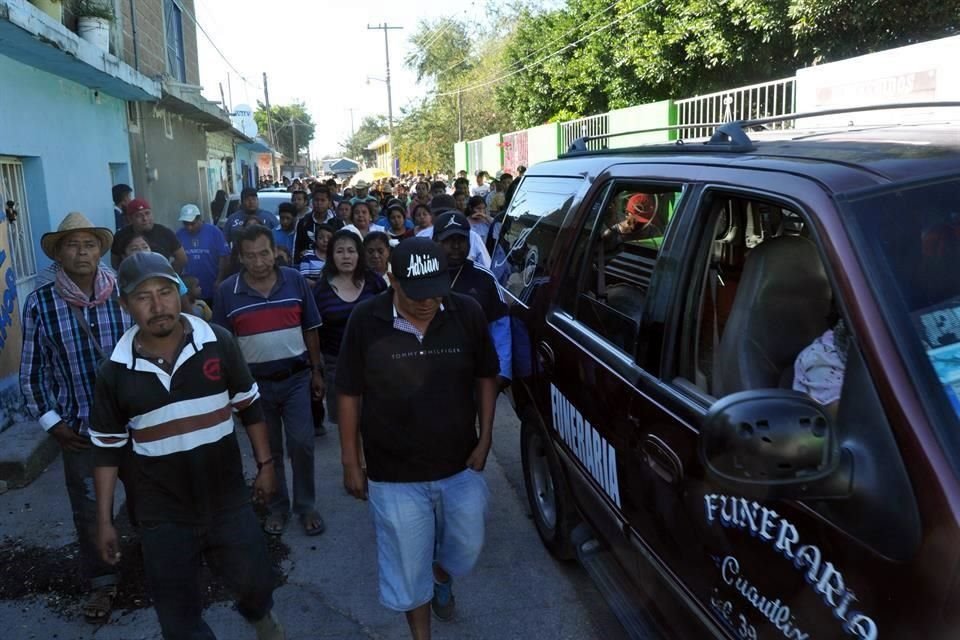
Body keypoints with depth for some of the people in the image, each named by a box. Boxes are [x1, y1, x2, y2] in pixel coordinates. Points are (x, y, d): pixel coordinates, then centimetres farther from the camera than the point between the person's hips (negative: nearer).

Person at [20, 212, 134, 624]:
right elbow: (31, 371, 1)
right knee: (89, 508, 11)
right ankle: (100, 582, 33)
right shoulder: (40, 303, -6)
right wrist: (50, 422, -3)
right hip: (79, 426, 0)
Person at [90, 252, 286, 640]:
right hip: (164, 516, 0)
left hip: (228, 501, 0)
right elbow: (107, 449, 1)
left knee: (256, 582, 17)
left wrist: (265, 464, 2)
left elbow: (249, 406, 1)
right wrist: (104, 520, 2)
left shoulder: (218, 343, -11)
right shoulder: (115, 372, -9)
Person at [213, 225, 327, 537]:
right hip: (255, 383, 0)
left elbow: (310, 329, 3)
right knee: (267, 449, 12)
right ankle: (277, 507, 30)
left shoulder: (295, 280, -5)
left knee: (301, 444, 0)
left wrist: (316, 371, 4)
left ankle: (306, 506, 19)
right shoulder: (227, 291, -7)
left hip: (296, 378, 0)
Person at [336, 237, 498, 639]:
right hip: (394, 473, -2)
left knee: (466, 548, 22)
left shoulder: (468, 313, -12)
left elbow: (486, 377, 3)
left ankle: (442, 579, 58)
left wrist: (484, 440, 0)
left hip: (461, 465, 2)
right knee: (409, 568, 13)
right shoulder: (366, 321, -15)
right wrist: (350, 462, -2)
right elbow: (349, 394, -5)